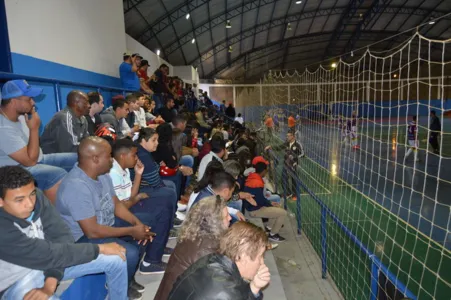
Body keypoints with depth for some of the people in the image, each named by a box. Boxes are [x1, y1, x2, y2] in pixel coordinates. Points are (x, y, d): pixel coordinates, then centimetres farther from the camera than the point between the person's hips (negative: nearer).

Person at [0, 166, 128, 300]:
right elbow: (46, 254, -31)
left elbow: (61, 235, -15)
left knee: (117, 258, -5)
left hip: (47, 262, 6)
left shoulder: (37, 197, -15)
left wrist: (51, 283, -26)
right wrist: (99, 248, -23)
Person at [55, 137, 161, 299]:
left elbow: (116, 203, 4)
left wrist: (137, 223, -11)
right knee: (130, 253, -29)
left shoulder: (102, 174, -4)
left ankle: (150, 262, 26)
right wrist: (131, 231, -24)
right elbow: (92, 231, -32)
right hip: (84, 237, -9)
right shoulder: (76, 186, -32)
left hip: (106, 223, 9)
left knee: (149, 221, 8)